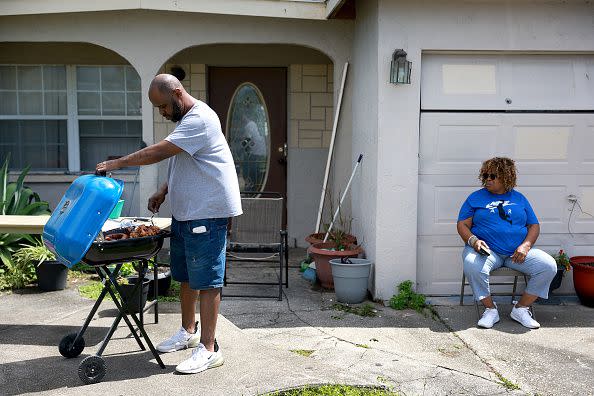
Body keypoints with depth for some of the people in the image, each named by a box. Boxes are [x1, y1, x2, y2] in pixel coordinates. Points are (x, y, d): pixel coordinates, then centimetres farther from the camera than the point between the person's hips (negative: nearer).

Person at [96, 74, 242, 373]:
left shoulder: (200, 119, -17)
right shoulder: (186, 120, 17)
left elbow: (159, 152, -23)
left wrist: (115, 163, -15)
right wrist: (163, 192, 12)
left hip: (206, 214, -10)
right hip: (184, 212, 10)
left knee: (206, 281, -6)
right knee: (185, 276, 19)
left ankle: (208, 349, 2)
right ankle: (189, 331, 35)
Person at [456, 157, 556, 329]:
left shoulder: (519, 198, 17)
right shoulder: (475, 198, 10)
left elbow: (534, 225, 14)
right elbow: (462, 225, 4)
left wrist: (526, 245, -6)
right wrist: (473, 240, -17)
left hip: (518, 252, 3)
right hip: (487, 250, -3)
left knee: (548, 266, -20)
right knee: (472, 266, -36)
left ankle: (521, 308, -4)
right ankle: (490, 309, -13)